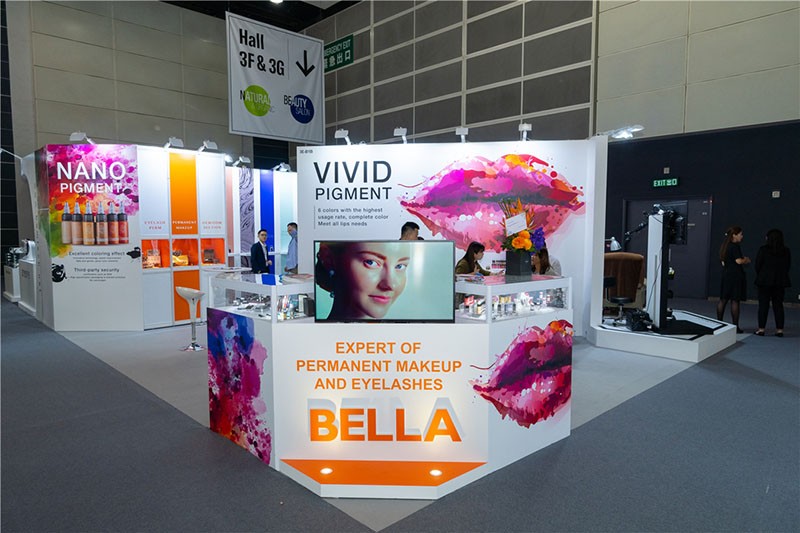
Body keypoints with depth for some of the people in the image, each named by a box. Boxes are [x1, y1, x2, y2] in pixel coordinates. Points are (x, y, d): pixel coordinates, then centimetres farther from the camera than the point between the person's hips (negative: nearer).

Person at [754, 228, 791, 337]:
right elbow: (787, 266, 7)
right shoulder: (786, 251, 2)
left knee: (763, 305, 2)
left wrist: (759, 276, 11)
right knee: (778, 305, 9)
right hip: (781, 282, 3)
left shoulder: (763, 250, -10)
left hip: (765, 281, -3)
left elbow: (758, 266, -5)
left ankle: (761, 329, 2)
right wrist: (781, 276, 18)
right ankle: (779, 329, 10)